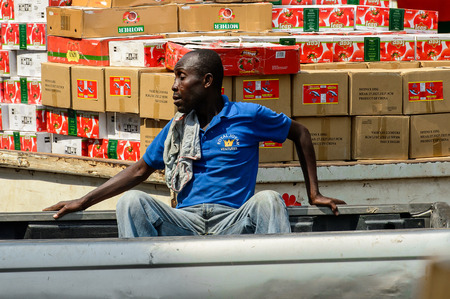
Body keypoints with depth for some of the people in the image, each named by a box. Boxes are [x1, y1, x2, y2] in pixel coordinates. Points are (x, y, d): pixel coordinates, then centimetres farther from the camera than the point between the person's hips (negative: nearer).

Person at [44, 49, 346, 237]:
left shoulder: (249, 116, 5)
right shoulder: (177, 128, 16)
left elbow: (300, 134, 16)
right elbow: (140, 170, 24)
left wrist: (314, 194, 12)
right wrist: (83, 202, 18)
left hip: (233, 223, -3)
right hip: (185, 222, 3)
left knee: (268, 200, -33)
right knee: (132, 201, -23)